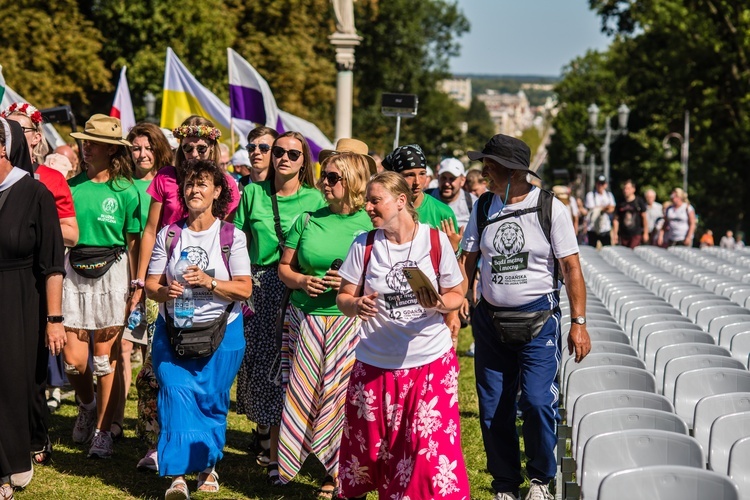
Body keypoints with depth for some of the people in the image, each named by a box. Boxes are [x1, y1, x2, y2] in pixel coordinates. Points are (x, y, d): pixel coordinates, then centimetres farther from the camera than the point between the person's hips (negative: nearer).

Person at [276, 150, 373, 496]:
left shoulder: (370, 223, 0)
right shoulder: (309, 220, 8)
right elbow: (284, 267, 13)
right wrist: (301, 281, -8)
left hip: (349, 321, -3)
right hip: (306, 318, 3)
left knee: (339, 393, -3)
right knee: (303, 391, 4)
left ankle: (336, 473, 6)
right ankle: (290, 461, 16)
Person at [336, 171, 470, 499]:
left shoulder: (436, 240, -4)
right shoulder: (364, 245, 0)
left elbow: (457, 295, 2)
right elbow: (343, 297, 4)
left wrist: (439, 303, -20)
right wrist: (355, 305, -19)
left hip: (431, 361, -1)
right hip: (375, 364, 2)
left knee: (433, 446, -5)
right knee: (369, 442, 10)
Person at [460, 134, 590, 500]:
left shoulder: (550, 209, -7)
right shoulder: (483, 207, 4)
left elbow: (572, 269, -6)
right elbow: (468, 262, 3)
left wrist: (579, 322, -11)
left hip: (538, 319, -4)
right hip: (490, 320, 4)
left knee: (537, 401, -13)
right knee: (493, 408, 6)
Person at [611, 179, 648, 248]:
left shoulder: (639, 202, 0)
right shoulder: (620, 203, 8)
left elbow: (644, 217, 2)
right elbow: (616, 220, 11)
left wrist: (645, 233, -1)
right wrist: (615, 234, 6)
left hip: (636, 235, -3)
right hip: (623, 235, 4)